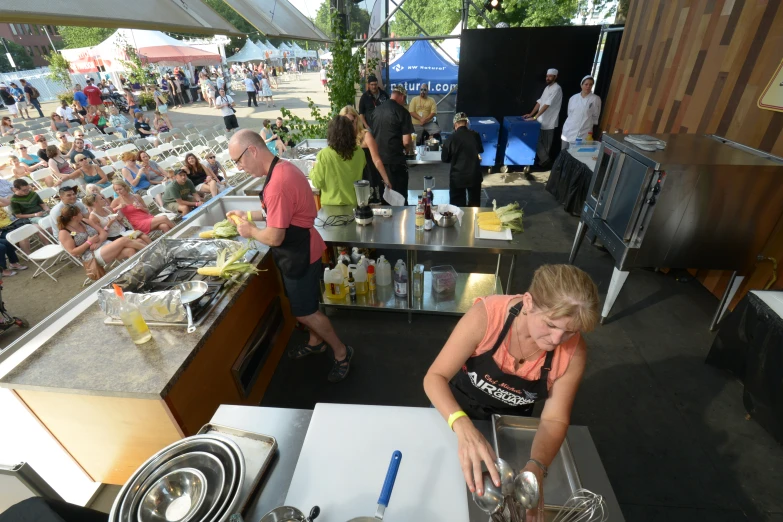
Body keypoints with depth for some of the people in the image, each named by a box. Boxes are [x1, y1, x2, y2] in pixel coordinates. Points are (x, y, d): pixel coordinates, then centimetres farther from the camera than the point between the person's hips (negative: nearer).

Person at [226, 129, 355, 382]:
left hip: (299, 255, -10)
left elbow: (274, 237, -28)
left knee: (304, 311, 5)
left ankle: (341, 352, 23)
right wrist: (249, 214, 12)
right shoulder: (283, 168, 4)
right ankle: (316, 342, 45)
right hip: (300, 250, 10)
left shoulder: (277, 183, -29)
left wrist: (250, 231, -8)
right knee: (305, 305, 24)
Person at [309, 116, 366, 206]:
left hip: (331, 205, -2)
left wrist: (314, 169, 7)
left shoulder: (324, 154, -18)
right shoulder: (359, 152, -10)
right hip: (354, 203, 2)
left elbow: (317, 183, -9)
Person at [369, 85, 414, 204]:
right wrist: (403, 147, 7)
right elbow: (406, 141, -14)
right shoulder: (402, 112, -9)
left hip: (378, 158, 6)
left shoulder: (376, 110, 9)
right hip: (395, 160, -6)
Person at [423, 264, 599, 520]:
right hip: (456, 409, -1)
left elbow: (554, 419, -19)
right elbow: (435, 377, -33)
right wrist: (463, 427, -50)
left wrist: (535, 468, -37)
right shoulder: (486, 315, -37)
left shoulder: (574, 352, -27)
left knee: (502, 489, 27)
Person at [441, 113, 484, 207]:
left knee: (457, 205, 9)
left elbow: (444, 159, 0)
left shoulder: (452, 138, -10)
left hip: (458, 176, -3)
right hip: (475, 175, 3)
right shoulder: (475, 135, -1)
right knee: (474, 204, 18)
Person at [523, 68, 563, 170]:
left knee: (546, 144, -1)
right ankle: (544, 160, 20)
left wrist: (535, 117, -27)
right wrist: (531, 114, 6)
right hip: (542, 120, 8)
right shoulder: (547, 88, 14)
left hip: (549, 122, -8)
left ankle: (545, 160, 10)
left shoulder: (557, 89, -15)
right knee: (537, 141, 11)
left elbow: (547, 105, -23)